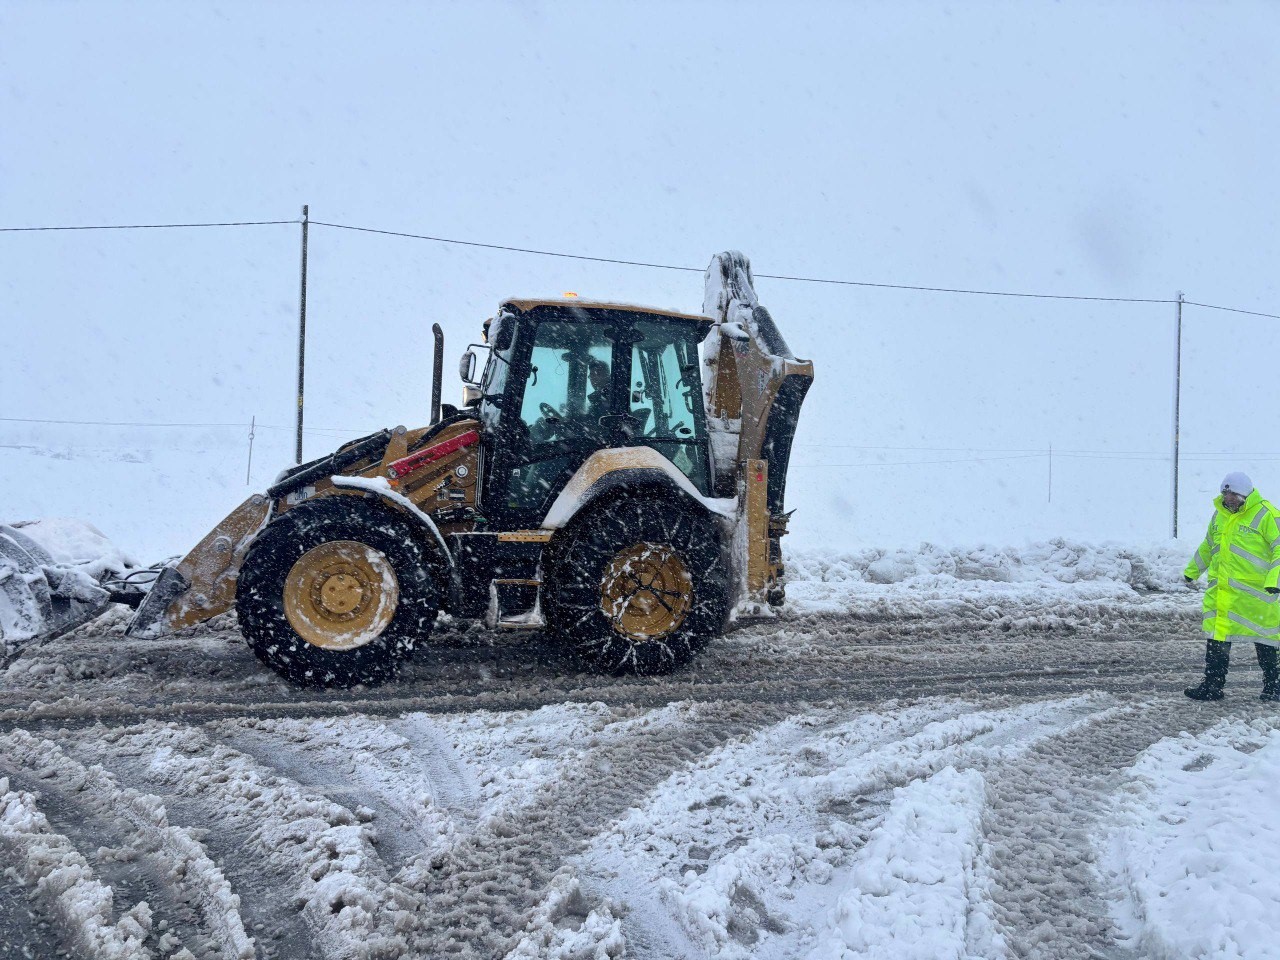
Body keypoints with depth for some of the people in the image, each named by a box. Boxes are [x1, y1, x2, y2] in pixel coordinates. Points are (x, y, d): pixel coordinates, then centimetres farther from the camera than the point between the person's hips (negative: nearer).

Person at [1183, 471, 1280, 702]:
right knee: (1216, 635, 4)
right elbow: (1208, 546, 26)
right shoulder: (1220, 514, 12)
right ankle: (1212, 685, 9)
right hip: (1221, 587, 6)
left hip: (1255, 589, -6)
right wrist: (1192, 570, 33)